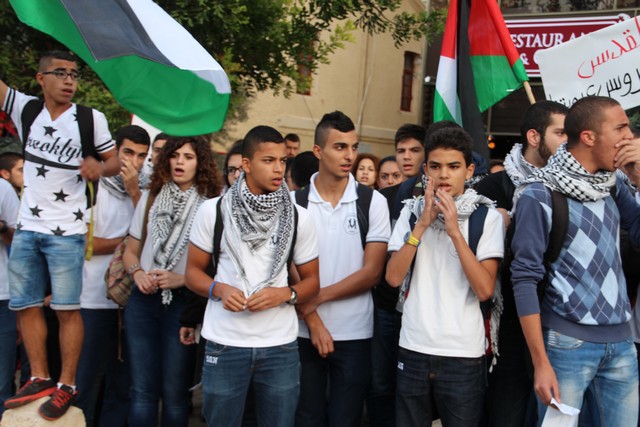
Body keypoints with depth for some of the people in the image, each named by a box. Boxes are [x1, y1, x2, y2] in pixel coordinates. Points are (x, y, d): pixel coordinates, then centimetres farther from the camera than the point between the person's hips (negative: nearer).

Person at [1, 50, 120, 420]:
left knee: (67, 308, -1)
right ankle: (40, 378, 23)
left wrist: (100, 168, -20)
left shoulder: (92, 119, -4)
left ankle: (67, 386, 8)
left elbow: (115, 161, 3)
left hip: (66, 232, -4)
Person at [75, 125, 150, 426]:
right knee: (87, 376, 4)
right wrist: (125, 241, -6)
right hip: (95, 297, -4)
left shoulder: (146, 190, 8)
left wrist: (135, 191, -10)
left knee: (123, 378, 13)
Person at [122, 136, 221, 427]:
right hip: (144, 300, 3)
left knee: (174, 392, 4)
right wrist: (137, 273, -3)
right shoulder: (151, 198, 11)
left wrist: (182, 279, -13)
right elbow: (131, 251, 16)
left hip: (184, 302, -3)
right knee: (142, 390, 5)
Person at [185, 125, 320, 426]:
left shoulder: (299, 217, 2)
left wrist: (284, 294, -11)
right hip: (225, 344, -1)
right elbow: (193, 271, 5)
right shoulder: (213, 210, -1)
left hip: (281, 345, 1)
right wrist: (220, 289, -14)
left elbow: (311, 280, 9)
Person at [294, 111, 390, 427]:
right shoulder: (295, 202, -1)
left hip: (354, 334, -1)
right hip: (305, 331, 1)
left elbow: (372, 271, -6)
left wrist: (319, 296, -12)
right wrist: (314, 321, -9)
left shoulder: (372, 202, -2)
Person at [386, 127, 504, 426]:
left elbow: (485, 289, -12)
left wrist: (455, 230, -17)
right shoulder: (411, 211, 4)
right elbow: (394, 277, -6)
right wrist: (423, 223, -13)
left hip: (464, 355, -2)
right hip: (413, 349, 2)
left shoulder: (487, 217, -3)